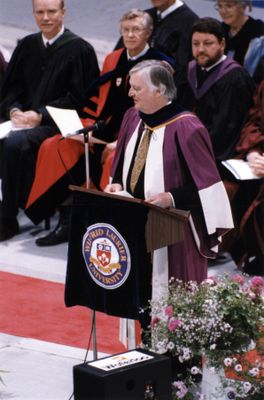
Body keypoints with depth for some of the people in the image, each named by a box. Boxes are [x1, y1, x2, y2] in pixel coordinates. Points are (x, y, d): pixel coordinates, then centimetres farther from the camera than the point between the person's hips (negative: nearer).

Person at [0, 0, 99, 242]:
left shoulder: (79, 49, -3)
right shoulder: (28, 46, 14)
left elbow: (78, 98, -7)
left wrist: (40, 115, -16)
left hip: (57, 123, -6)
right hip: (25, 120, 6)